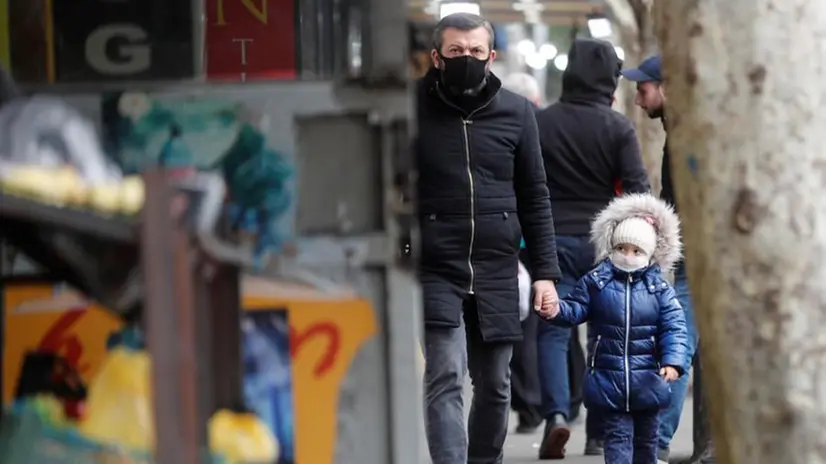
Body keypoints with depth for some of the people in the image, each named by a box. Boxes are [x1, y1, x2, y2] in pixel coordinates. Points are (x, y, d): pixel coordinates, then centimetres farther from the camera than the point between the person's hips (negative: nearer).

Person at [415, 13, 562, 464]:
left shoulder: (516, 112, 6)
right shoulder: (412, 109, -2)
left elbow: (534, 198, 10)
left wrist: (545, 271, 5)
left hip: (497, 274, 3)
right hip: (435, 271, -3)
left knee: (494, 386, 11)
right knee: (445, 381, -13)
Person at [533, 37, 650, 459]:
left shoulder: (541, 122, 1)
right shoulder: (618, 127, -4)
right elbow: (637, 188, -7)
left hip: (555, 239, 0)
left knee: (553, 330, -1)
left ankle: (556, 414, -24)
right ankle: (599, 435, 11)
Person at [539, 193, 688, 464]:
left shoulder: (659, 288, -3)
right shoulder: (596, 281, -1)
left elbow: (674, 327, -7)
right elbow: (575, 309, 3)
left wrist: (673, 361, -19)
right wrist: (556, 310, -19)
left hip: (646, 379, 1)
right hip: (609, 377, -1)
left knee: (646, 437, 15)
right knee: (617, 435, -3)